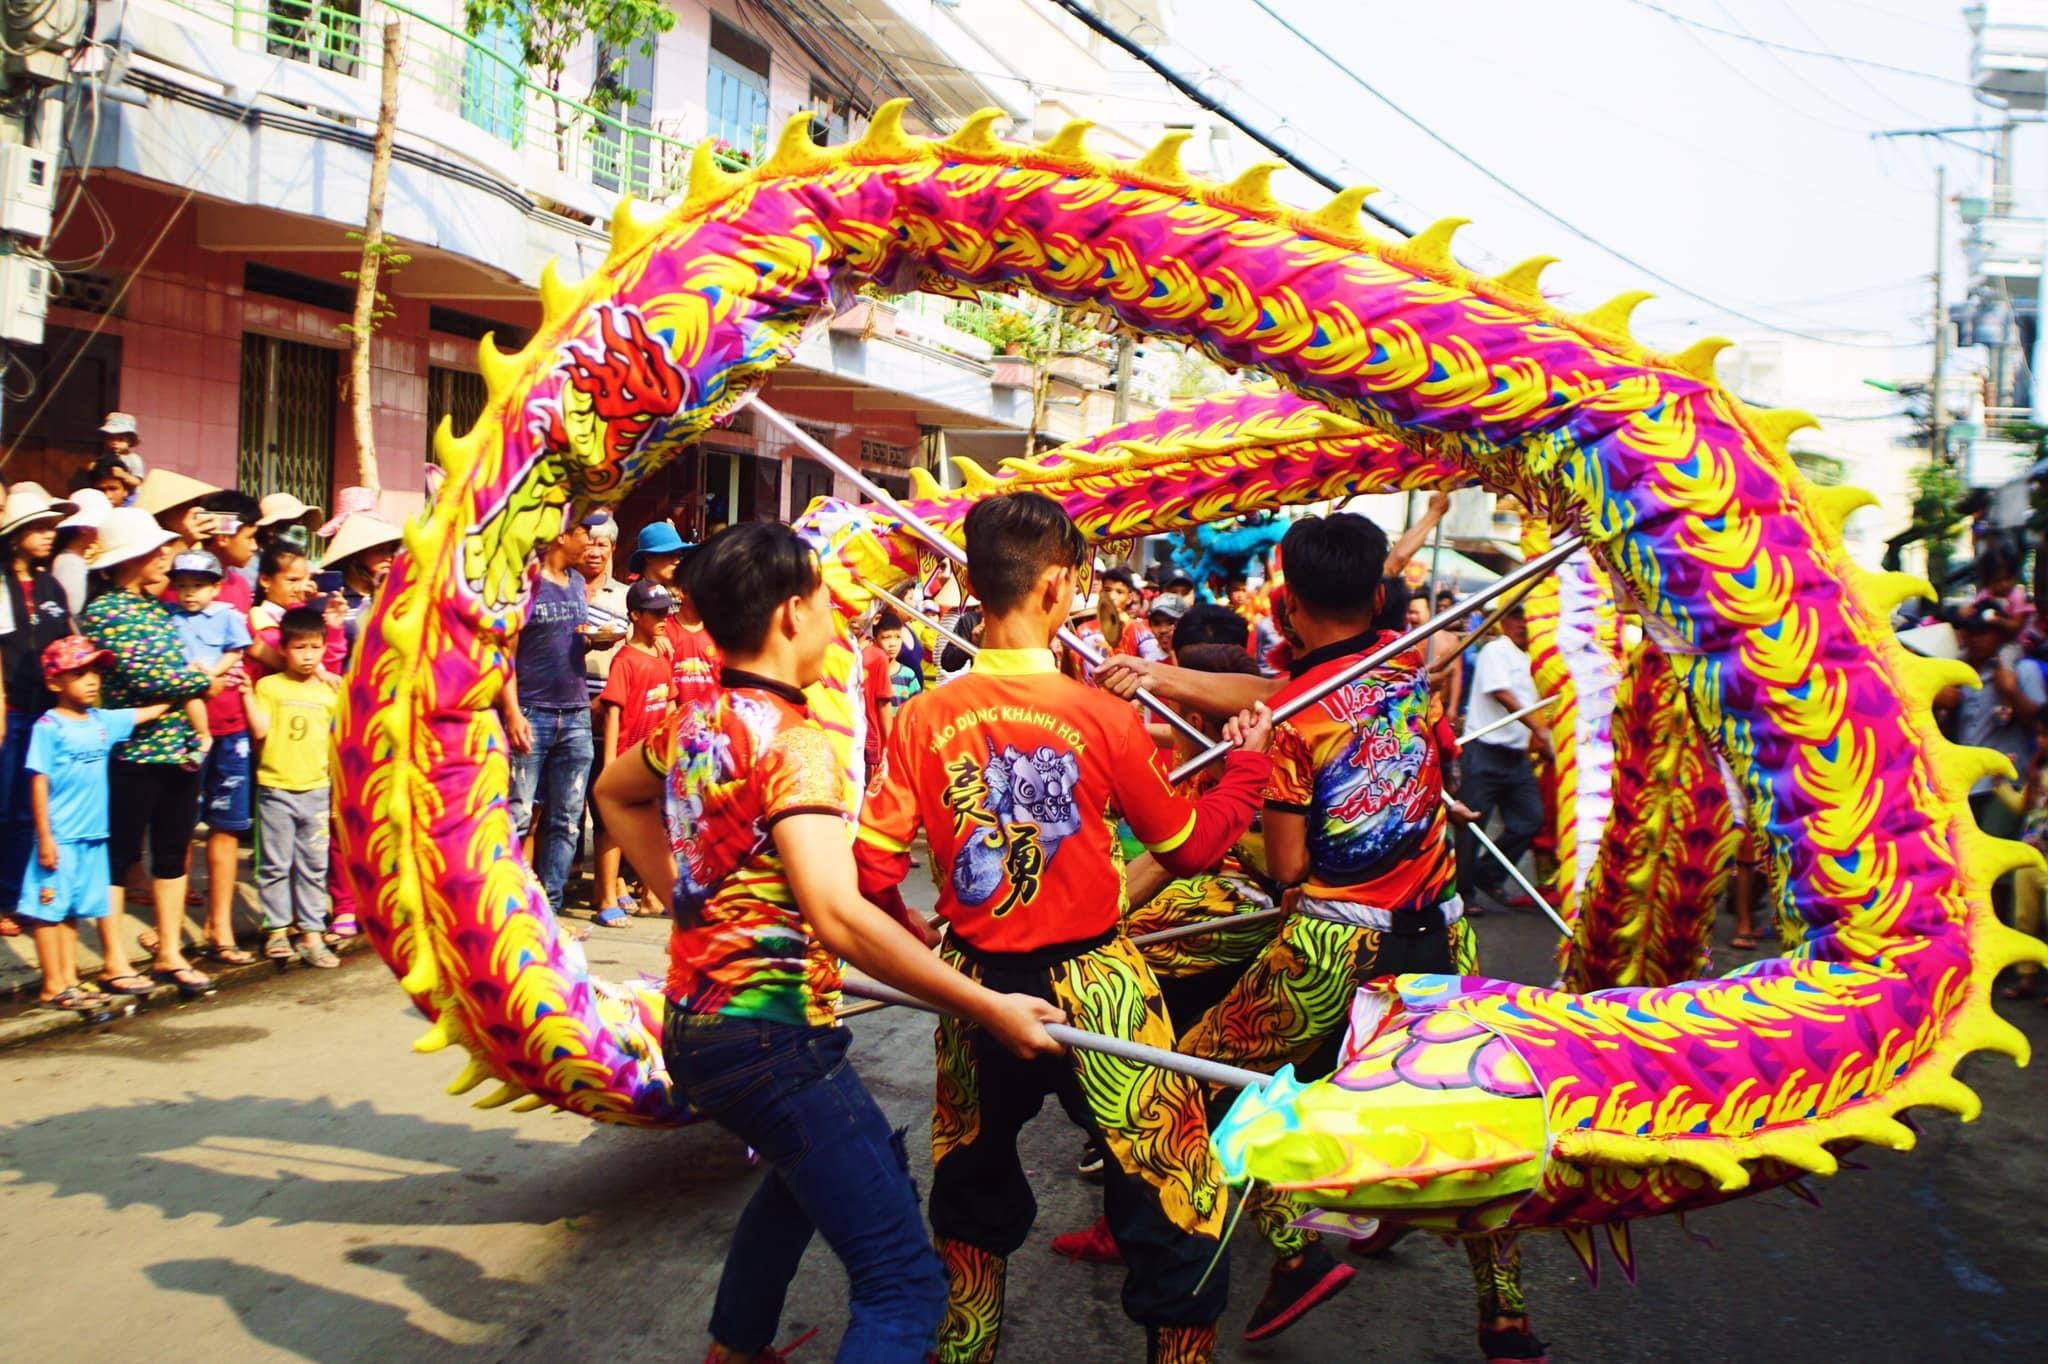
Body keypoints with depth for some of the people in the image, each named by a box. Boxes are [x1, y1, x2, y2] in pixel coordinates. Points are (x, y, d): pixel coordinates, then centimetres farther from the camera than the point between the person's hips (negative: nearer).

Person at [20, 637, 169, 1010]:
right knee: (49, 909, 3)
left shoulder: (102, 721, 8)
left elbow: (146, 714, 21)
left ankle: (69, 980, 22)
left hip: (92, 835, 7)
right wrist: (44, 837, -14)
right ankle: (53, 985, 9)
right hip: (60, 838, -7)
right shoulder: (48, 727, -10)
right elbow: (39, 783, -12)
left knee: (73, 909, 14)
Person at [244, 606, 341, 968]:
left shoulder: (331, 692, 7)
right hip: (275, 789, -2)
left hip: (317, 790, 2)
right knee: (275, 865, 5)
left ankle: (311, 934, 12)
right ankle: (276, 930, 15)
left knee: (314, 867, 6)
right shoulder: (268, 686, 0)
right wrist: (247, 694, -19)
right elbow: (260, 730, -11)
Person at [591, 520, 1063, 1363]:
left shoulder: (694, 723, 7)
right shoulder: (793, 740, -18)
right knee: (903, 1289, -9)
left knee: (810, 1164, 37)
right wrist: (989, 1008, -26)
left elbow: (615, 793, 29)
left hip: (693, 1023, 10)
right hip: (772, 1035, -10)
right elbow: (838, 916, -30)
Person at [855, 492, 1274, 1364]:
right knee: (1172, 1196, 10)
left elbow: (871, 869, -6)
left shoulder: (923, 718, -8)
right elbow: (1190, 847, -2)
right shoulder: (1102, 717, -14)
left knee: (973, 1189, 25)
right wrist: (1247, 763, 13)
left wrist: (910, 934, 15)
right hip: (1092, 987, -4)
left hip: (974, 988, 4)